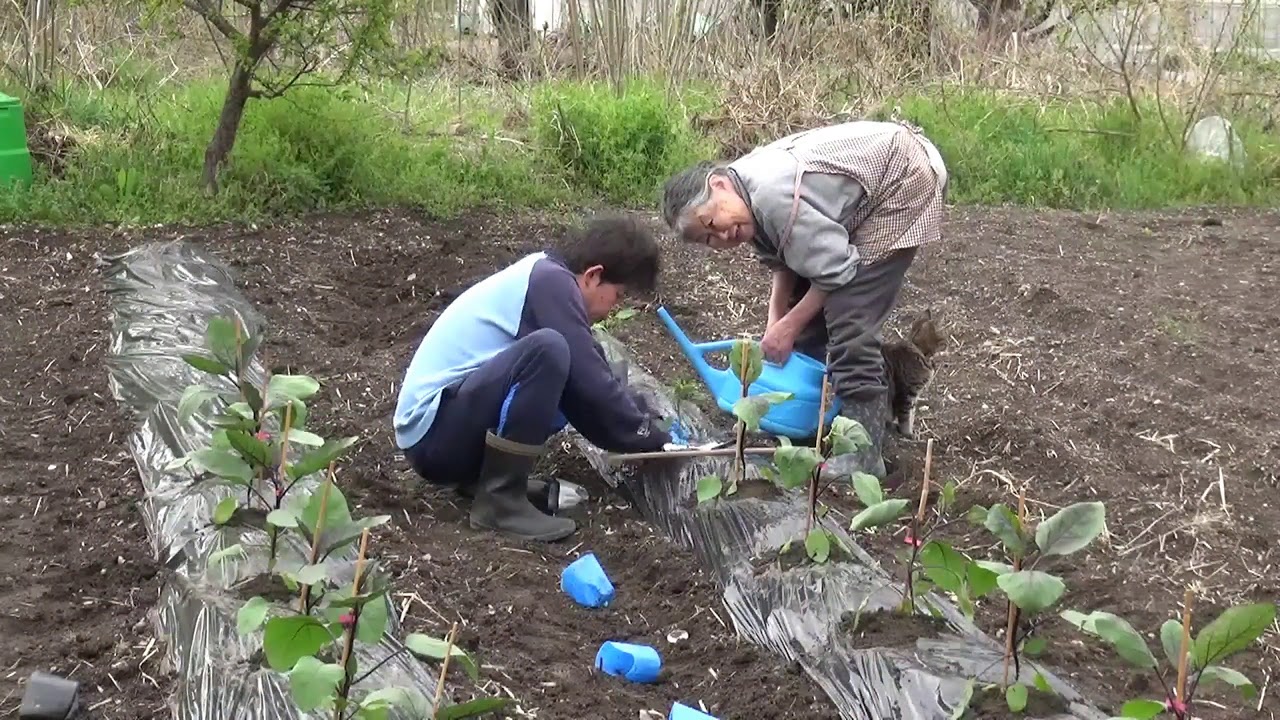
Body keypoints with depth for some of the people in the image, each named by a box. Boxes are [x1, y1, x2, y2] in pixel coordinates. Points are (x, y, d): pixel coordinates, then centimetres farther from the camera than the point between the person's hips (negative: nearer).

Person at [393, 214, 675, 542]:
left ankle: (478, 474, 9)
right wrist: (654, 438, -3)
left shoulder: (542, 274, 13)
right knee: (547, 350, -28)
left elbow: (590, 379, 19)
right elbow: (593, 386, -16)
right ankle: (499, 501, -18)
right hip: (433, 433, -10)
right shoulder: (550, 281, -15)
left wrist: (641, 415, 13)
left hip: (448, 428, 10)